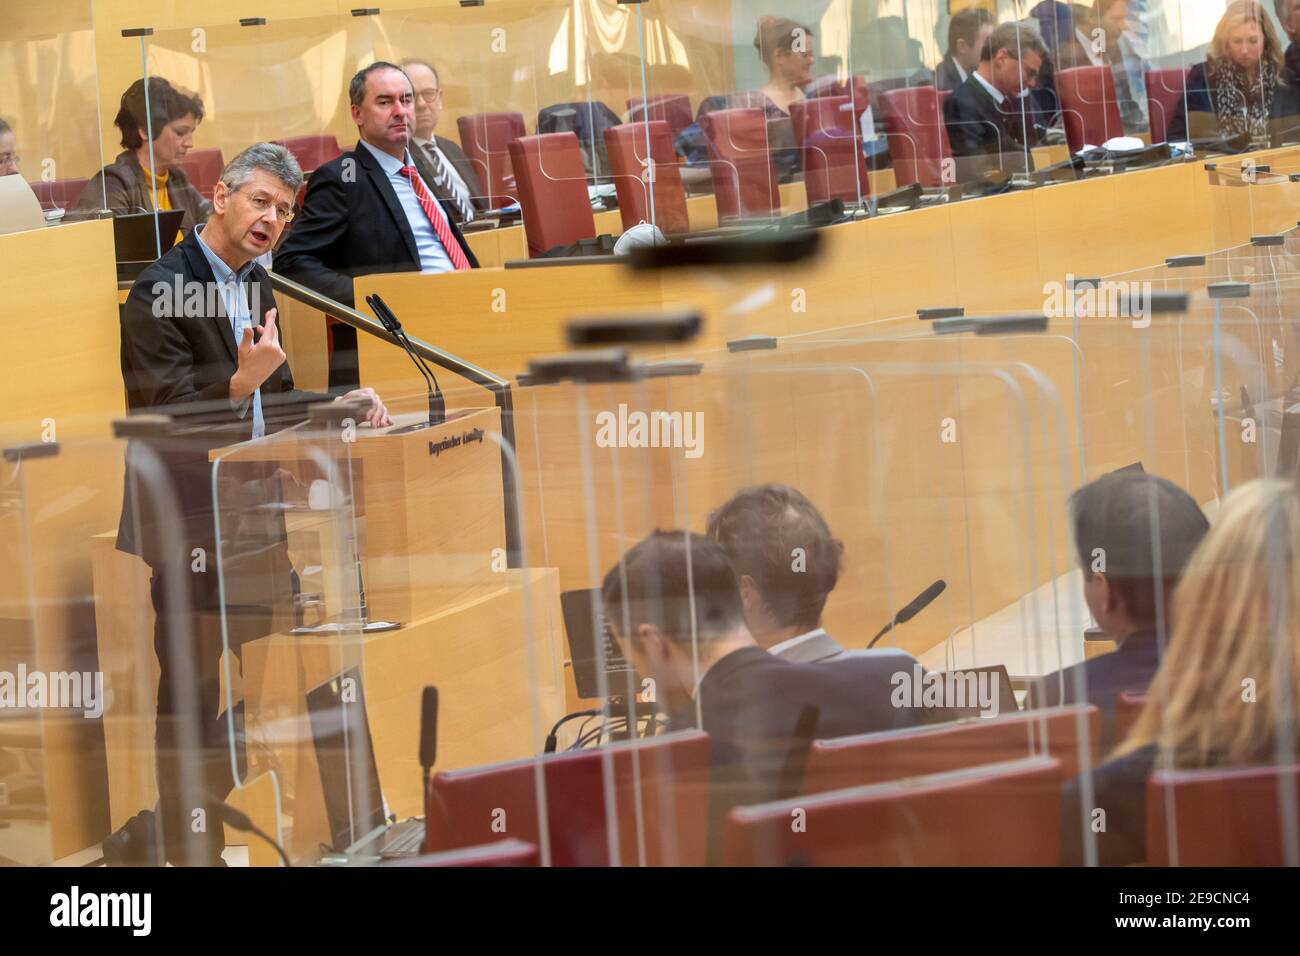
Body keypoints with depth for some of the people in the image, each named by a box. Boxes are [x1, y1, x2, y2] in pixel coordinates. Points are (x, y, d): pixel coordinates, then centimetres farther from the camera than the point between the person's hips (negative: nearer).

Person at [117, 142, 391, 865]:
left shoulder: (257, 283, 14)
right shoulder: (162, 291, -13)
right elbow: (169, 414, -18)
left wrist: (342, 406, 7)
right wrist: (243, 381, -32)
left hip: (256, 508, 8)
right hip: (191, 521, -8)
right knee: (192, 696, -2)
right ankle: (192, 848, 5)